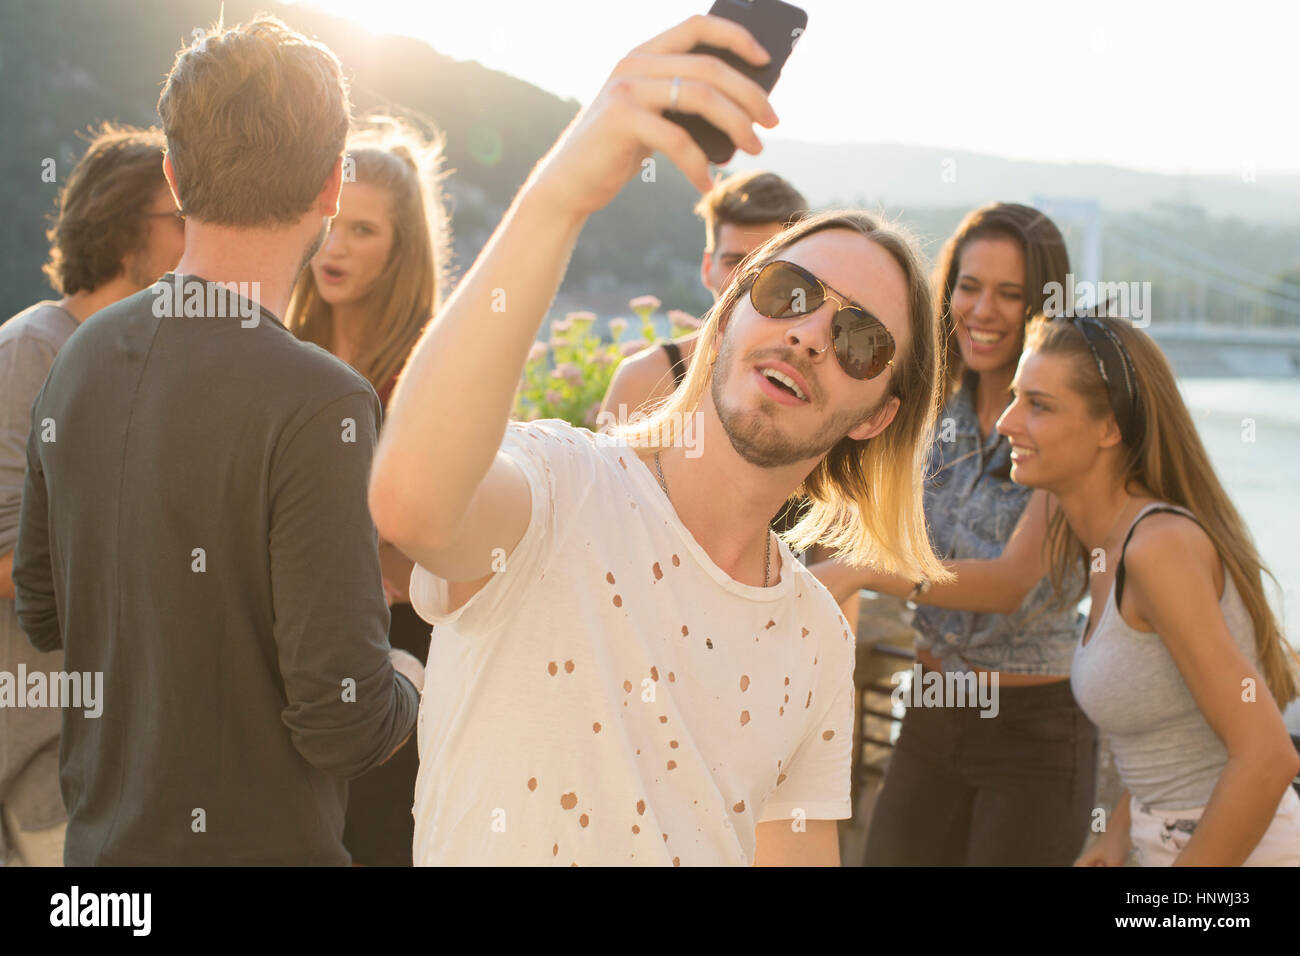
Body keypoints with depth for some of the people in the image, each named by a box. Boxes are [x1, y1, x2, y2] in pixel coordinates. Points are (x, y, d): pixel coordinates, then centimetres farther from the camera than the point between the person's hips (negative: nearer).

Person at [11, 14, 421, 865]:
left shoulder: (84, 356, -1)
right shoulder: (316, 406, -23)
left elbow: (42, 616, 10)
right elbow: (341, 722, -23)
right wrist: (408, 688, -3)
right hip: (257, 842, -7)